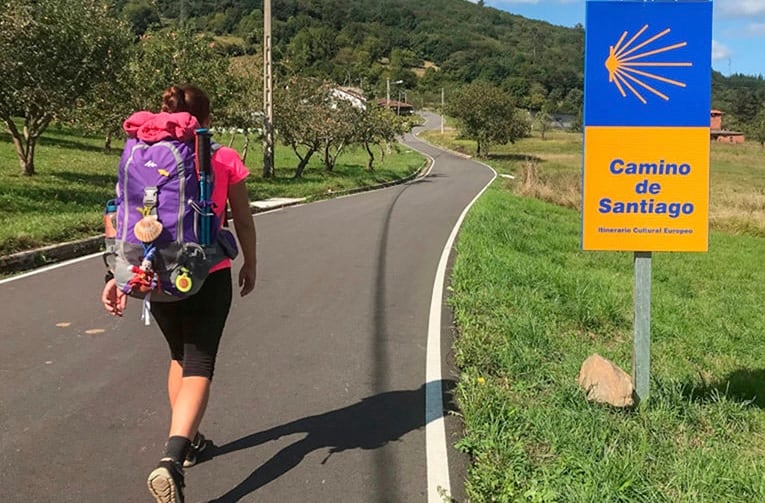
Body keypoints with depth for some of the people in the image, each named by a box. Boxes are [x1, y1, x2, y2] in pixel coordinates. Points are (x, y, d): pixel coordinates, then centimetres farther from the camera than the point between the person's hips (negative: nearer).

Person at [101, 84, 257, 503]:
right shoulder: (225, 159, -4)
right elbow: (243, 221, 3)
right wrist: (249, 264, 17)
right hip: (209, 278, -3)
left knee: (180, 358, 24)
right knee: (198, 367, -2)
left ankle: (186, 441, 37)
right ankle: (171, 460, -21)